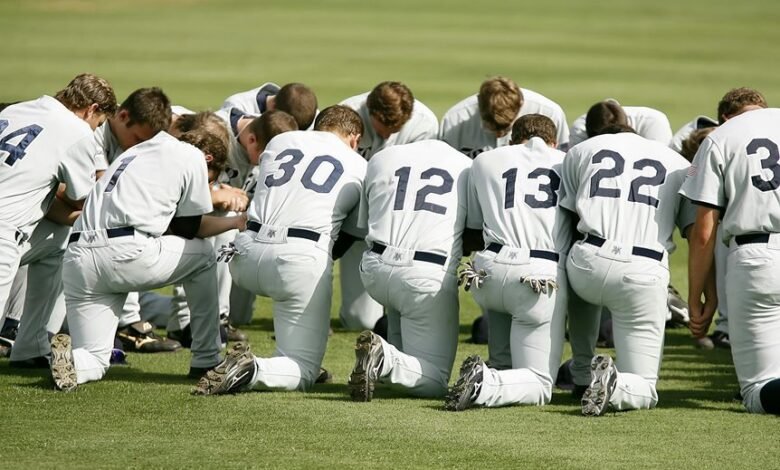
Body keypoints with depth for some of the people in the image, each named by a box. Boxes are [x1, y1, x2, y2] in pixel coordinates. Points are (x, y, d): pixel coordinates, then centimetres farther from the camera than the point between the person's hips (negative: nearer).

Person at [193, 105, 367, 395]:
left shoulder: (279, 142, 22)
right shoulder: (360, 168, 16)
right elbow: (348, 238, 20)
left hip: (246, 255, 4)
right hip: (303, 257, -4)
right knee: (303, 373, 1)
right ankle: (252, 371, -29)